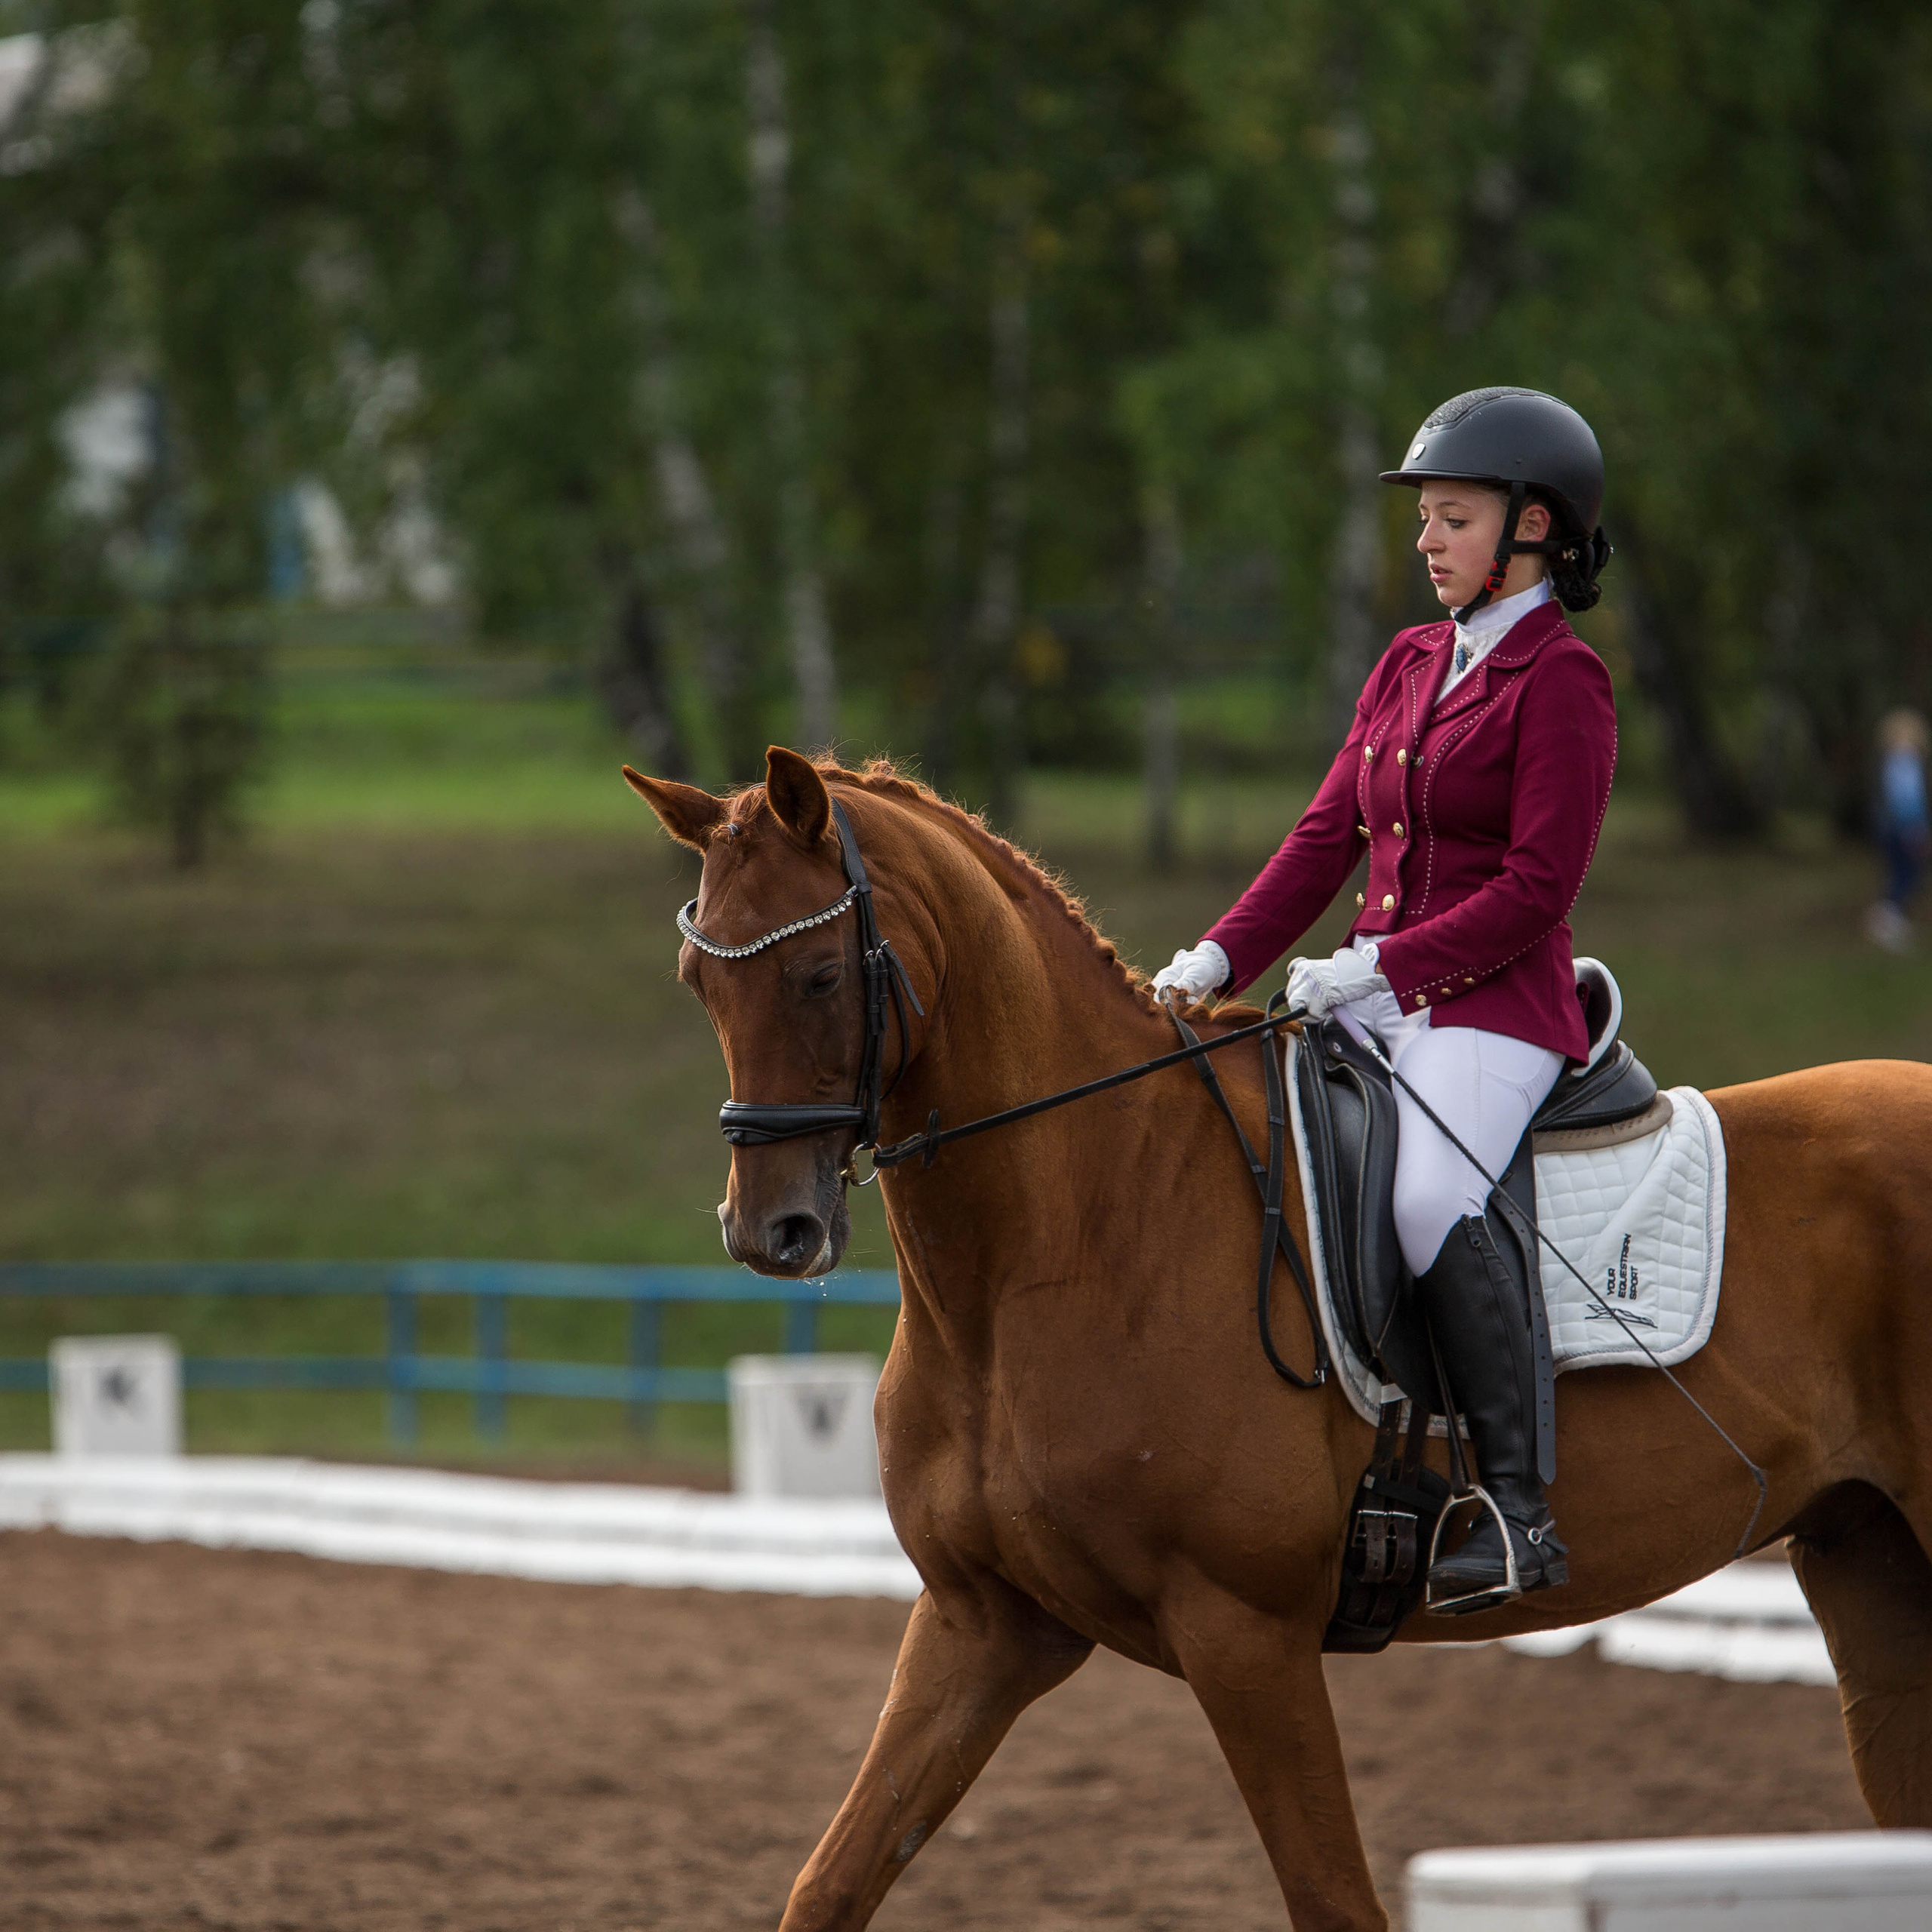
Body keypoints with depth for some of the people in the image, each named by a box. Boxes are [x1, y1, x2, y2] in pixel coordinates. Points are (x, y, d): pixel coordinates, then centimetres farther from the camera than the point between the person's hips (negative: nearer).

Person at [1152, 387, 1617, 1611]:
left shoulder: (1561, 681, -6)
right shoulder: (1409, 666, 18)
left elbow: (1538, 887, -14)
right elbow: (1329, 838, 15)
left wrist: (1381, 965, -19)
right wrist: (1221, 959, 1)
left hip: (1499, 1007, -8)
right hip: (1381, 999, 9)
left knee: (1428, 1192, -34)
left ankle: (1521, 1504, -33)